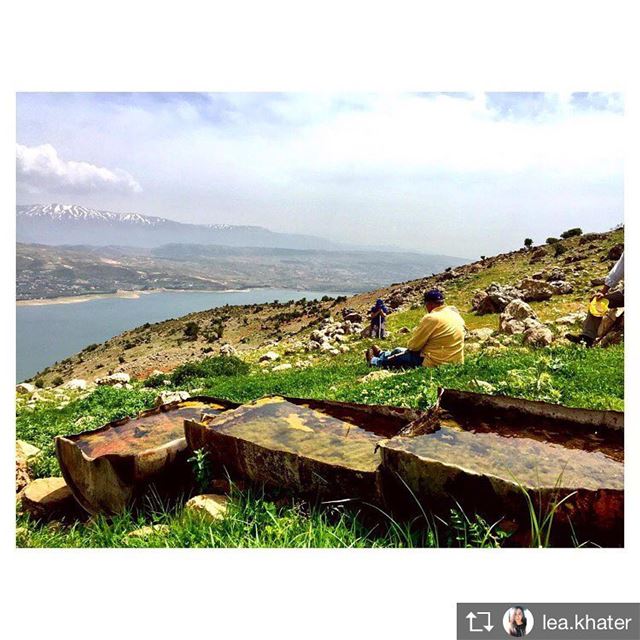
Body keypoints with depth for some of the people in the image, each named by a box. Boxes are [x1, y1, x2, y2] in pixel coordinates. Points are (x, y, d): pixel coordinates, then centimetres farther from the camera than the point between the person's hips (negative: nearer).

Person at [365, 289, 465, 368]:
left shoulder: (432, 318, -21)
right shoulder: (457, 315, 5)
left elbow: (413, 345, -13)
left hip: (435, 364, -8)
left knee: (398, 355, 17)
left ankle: (374, 361, 45)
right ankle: (382, 354, 53)